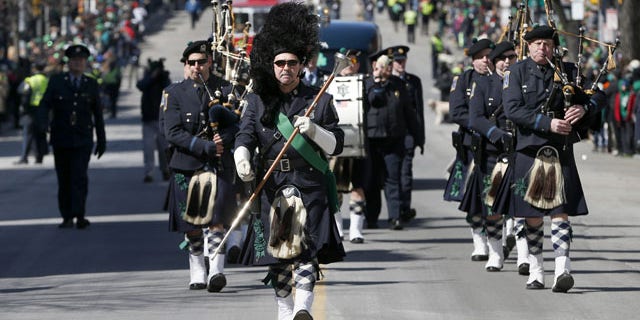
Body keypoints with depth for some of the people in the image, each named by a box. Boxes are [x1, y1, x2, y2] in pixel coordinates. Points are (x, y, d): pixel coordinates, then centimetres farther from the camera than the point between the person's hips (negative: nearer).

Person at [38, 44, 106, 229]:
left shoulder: (91, 85, 7)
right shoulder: (56, 82, 4)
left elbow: (98, 114, 12)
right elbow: (45, 105, -3)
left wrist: (102, 140, 13)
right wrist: (44, 123, -23)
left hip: (82, 139, -1)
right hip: (61, 139, 1)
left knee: (80, 176, -15)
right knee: (64, 179, 5)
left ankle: (79, 216, -18)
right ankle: (67, 217, 13)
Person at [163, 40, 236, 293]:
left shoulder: (225, 89, 6)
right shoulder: (175, 93, 5)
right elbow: (172, 133, -5)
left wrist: (225, 139, -16)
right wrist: (205, 146, -15)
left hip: (218, 164, -1)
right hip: (187, 165, 1)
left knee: (216, 219, -16)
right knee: (192, 225, 8)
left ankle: (216, 271, -23)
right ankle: (197, 274, 20)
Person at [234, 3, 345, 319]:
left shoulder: (320, 100, 7)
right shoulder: (260, 103, 11)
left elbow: (336, 145, 5)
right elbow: (244, 136, -3)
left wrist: (314, 130, -16)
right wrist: (242, 161, -25)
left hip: (309, 188, -2)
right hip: (272, 187, 2)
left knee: (306, 251, -15)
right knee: (276, 254, 4)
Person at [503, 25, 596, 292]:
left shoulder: (567, 70, 9)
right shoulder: (517, 72, 2)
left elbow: (592, 100, 13)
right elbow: (512, 109, -10)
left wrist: (583, 108, -12)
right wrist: (548, 123, -19)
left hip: (561, 152, 1)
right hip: (529, 150, 0)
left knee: (560, 211, -8)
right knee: (532, 215, 6)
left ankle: (562, 270, -17)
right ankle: (535, 271, 17)